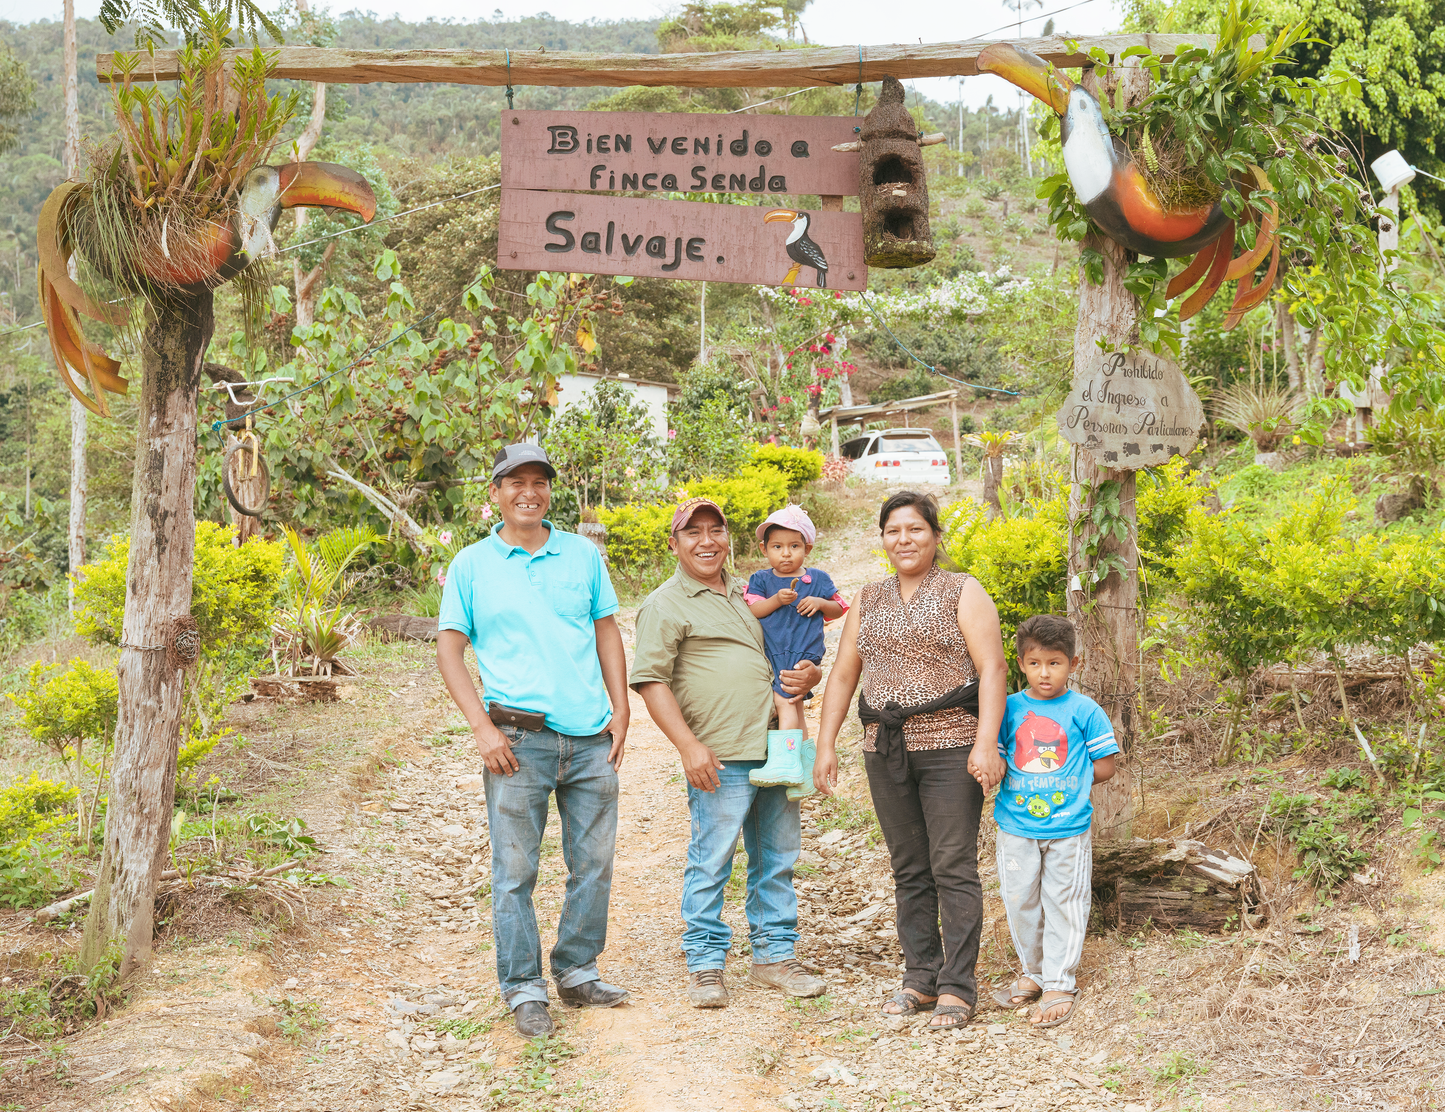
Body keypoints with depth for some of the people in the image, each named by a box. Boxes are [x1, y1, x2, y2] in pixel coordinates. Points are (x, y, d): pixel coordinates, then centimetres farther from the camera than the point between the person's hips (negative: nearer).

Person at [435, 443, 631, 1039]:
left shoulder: (583, 554, 11)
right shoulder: (470, 565, 3)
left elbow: (607, 632, 16)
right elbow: (449, 651, 2)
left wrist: (620, 711, 7)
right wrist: (483, 727, -8)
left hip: (591, 738, 3)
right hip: (519, 738, -3)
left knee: (593, 863, 9)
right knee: (515, 870, -1)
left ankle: (577, 972, 24)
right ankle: (523, 989, 10)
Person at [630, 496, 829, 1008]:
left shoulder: (748, 593, 19)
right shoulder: (665, 606, -2)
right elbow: (650, 681, -9)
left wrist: (810, 673, 6)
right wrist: (689, 746, -17)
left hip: (775, 749, 7)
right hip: (719, 758, -7)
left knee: (777, 858, 12)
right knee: (711, 860, -4)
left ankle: (774, 955, 23)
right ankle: (705, 965, 8)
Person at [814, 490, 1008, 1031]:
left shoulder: (963, 592, 0)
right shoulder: (868, 601, 15)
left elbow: (992, 670, -7)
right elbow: (842, 675, 17)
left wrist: (986, 743, -18)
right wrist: (826, 745, 8)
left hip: (950, 747, -5)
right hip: (885, 750, 5)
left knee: (953, 868, -6)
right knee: (908, 870, 9)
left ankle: (956, 988, -1)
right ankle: (921, 979, 17)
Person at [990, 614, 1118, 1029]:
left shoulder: (1084, 710, -5)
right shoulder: (1009, 708, 2)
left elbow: (1104, 766, 0)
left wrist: (1065, 784, -3)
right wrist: (1024, 784, -5)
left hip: (1068, 829, -3)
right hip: (1016, 827, 3)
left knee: (1062, 905, 4)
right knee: (1020, 903, 11)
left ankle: (1059, 985, 14)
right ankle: (1033, 974, 29)